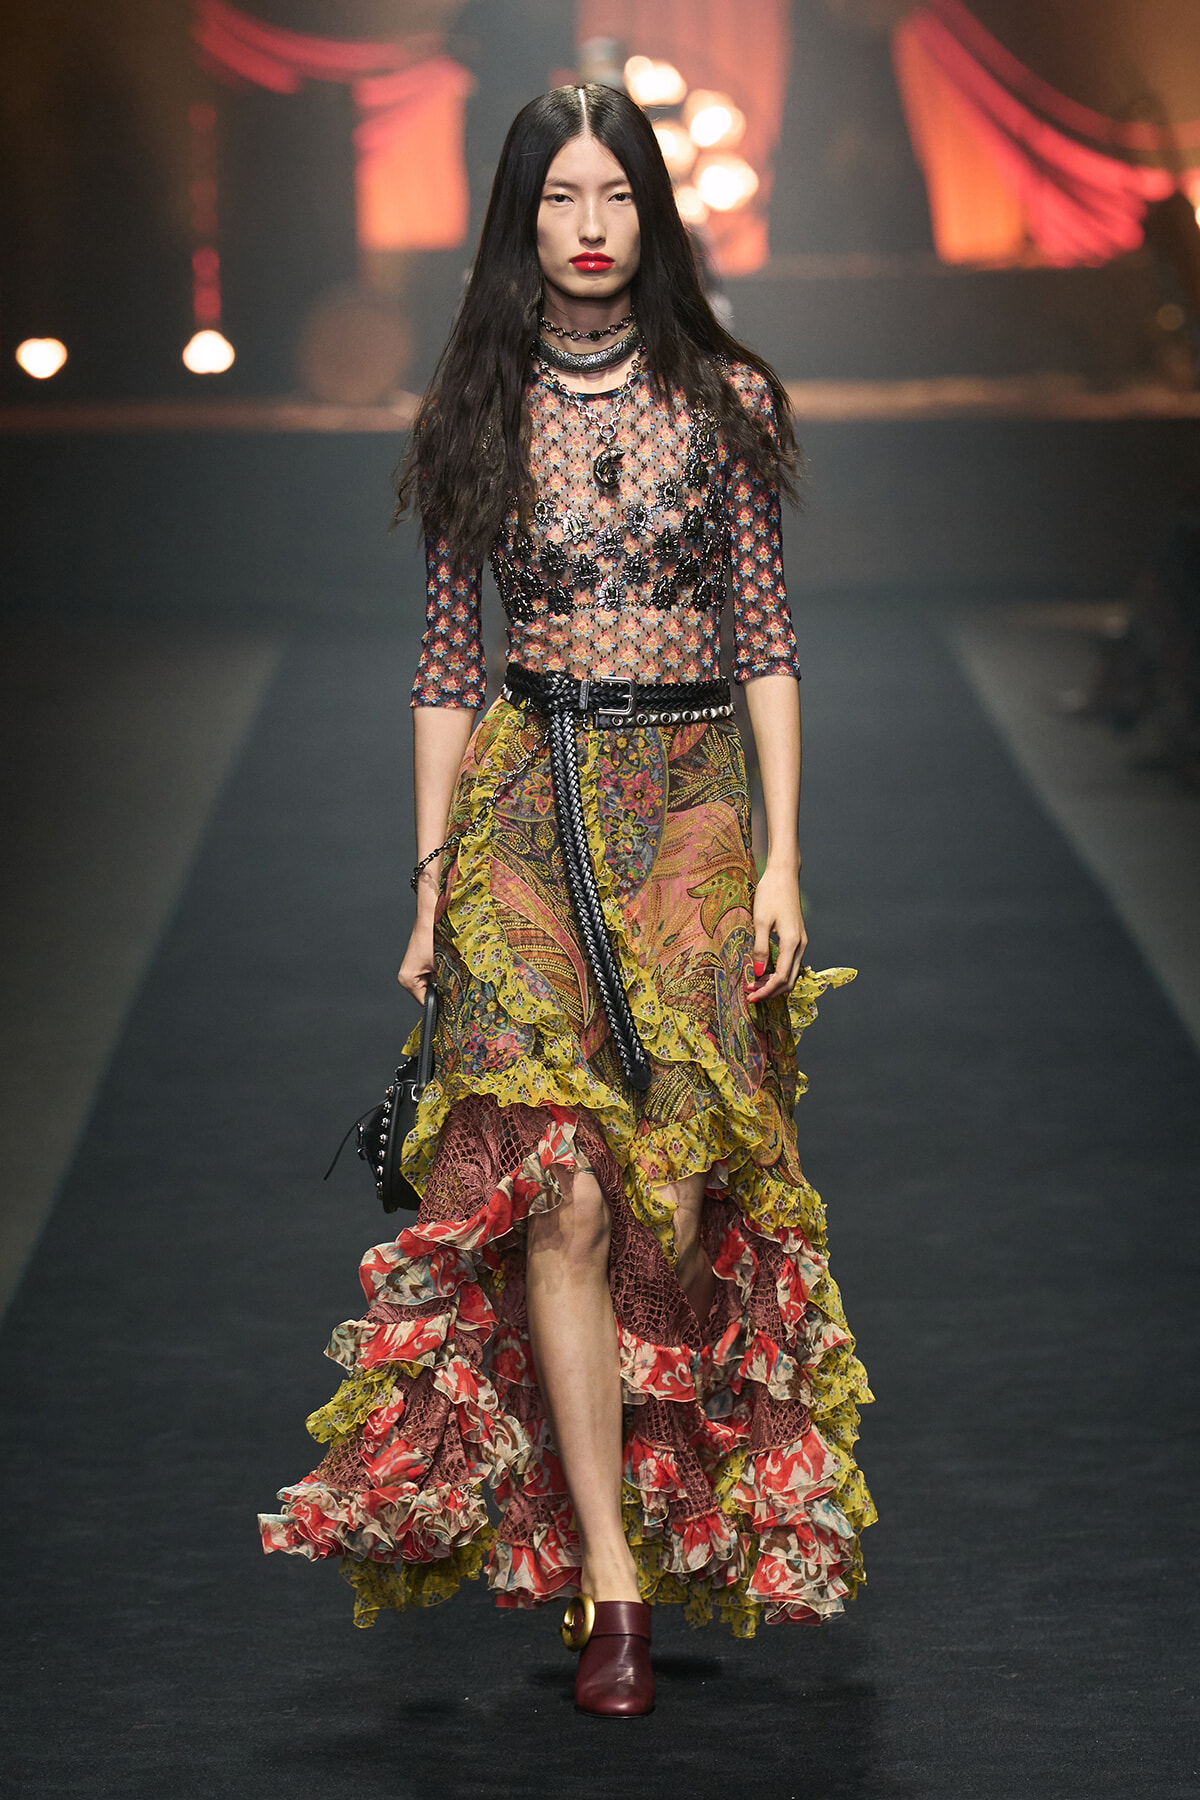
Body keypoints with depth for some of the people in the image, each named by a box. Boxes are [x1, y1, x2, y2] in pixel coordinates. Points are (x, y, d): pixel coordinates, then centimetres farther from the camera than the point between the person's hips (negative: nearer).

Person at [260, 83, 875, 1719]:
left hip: (691, 800, 0)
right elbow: (448, 663, 9)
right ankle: (609, 1580, -9)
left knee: (678, 1178, -4)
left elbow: (770, 645, 4)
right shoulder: (482, 416, 7)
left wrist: (783, 855, -4)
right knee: (560, 1188, -11)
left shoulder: (724, 402, 4)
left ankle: (694, 1524, 15)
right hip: (526, 801, 0)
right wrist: (431, 878, 6)